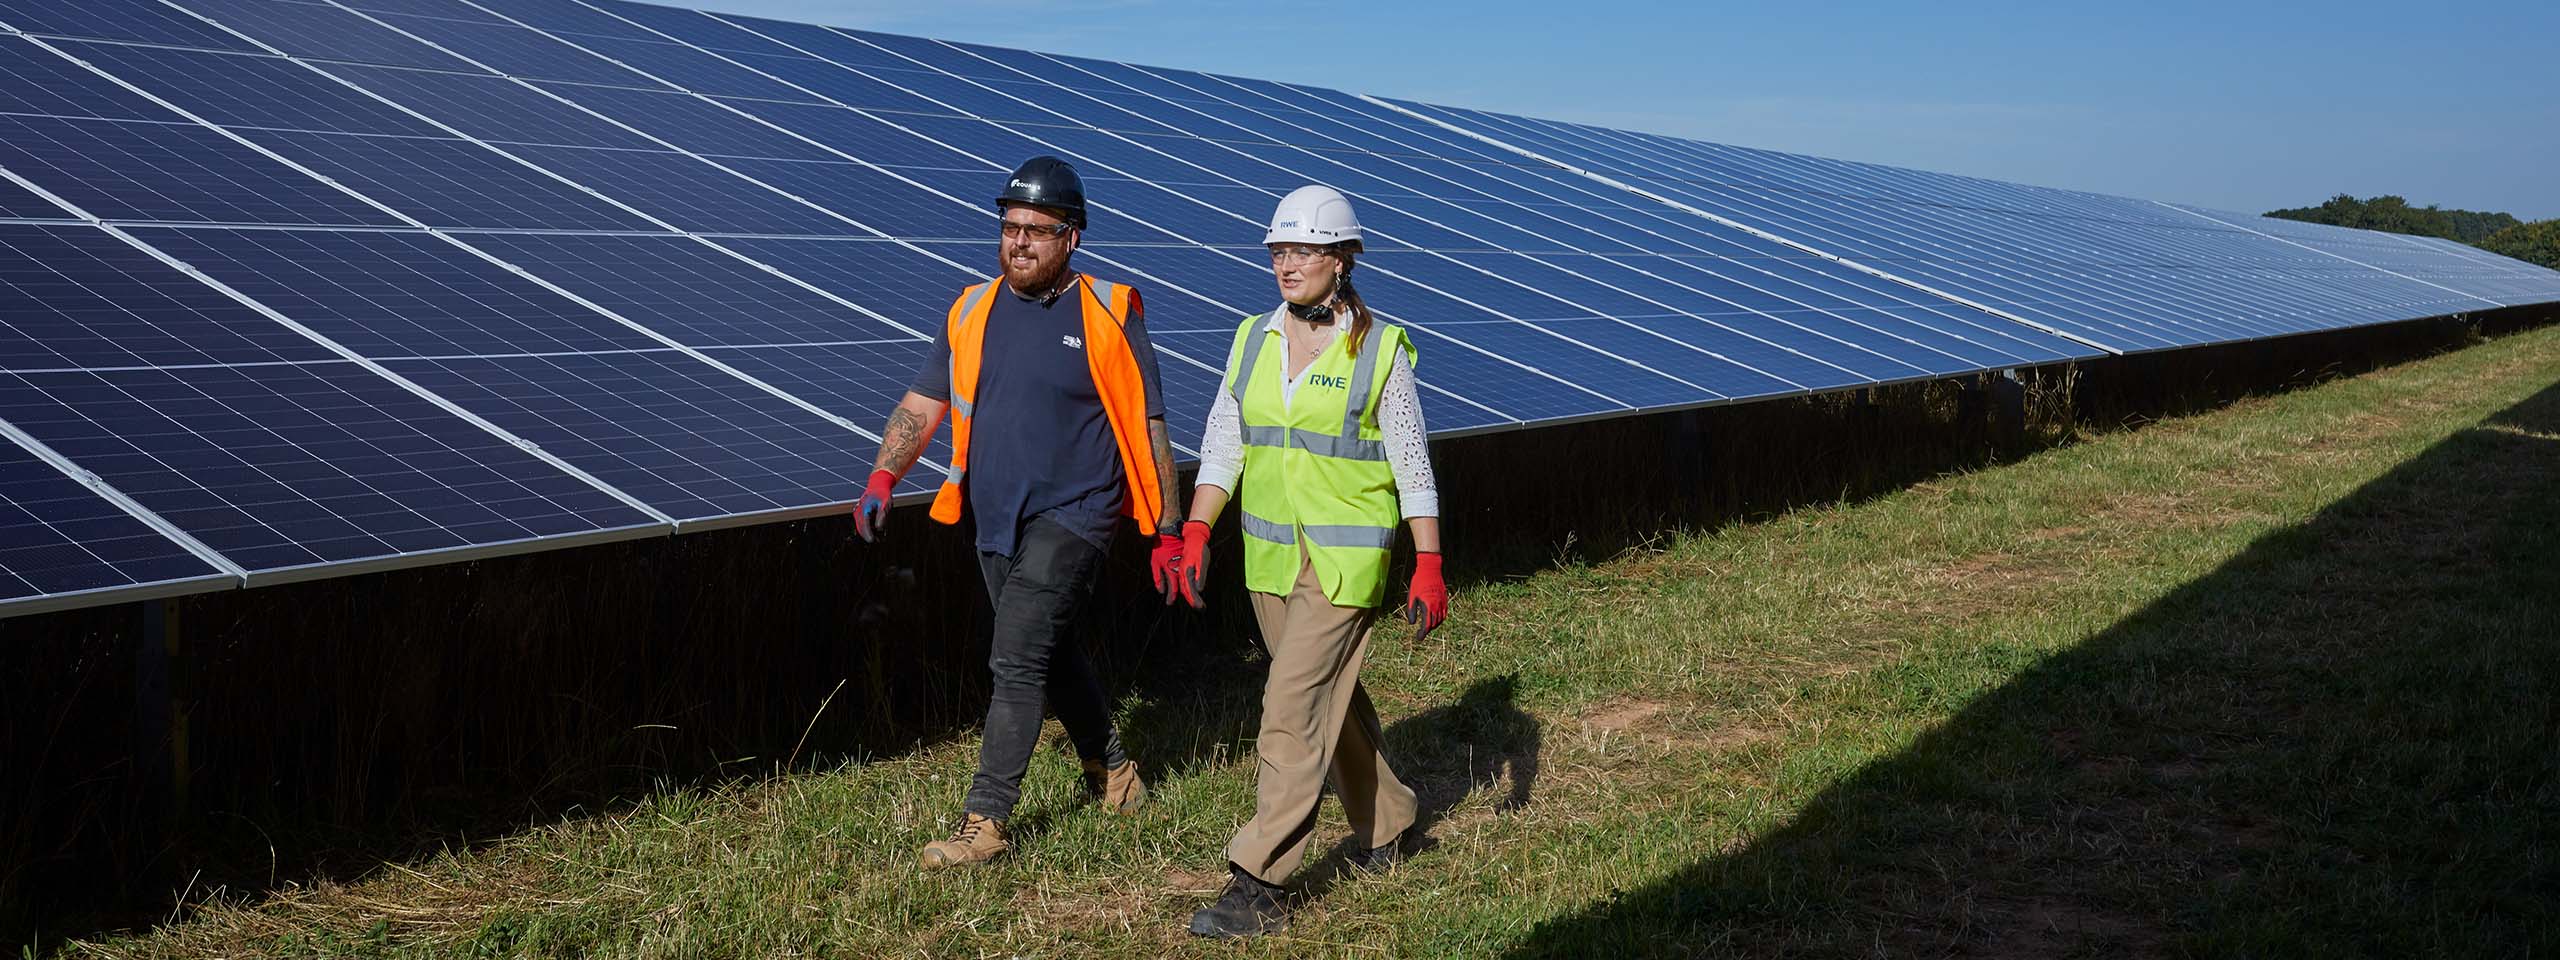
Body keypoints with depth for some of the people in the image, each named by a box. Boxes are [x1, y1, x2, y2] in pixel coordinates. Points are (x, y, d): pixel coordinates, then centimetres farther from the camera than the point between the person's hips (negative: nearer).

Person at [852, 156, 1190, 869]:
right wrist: (883, 477, -8)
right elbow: (923, 403, 8)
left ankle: (985, 822, -7)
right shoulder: (974, 311, 7)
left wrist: (1168, 531, -1)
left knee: (1016, 661, -13)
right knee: (1049, 654, 18)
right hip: (997, 520, 6)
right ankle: (1110, 771, 38)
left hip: (1073, 515, -6)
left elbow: (1147, 428, -2)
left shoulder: (1108, 316, -6)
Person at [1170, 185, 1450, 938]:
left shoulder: (1379, 350, -9)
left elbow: (1412, 465, -6)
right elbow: (1223, 444, 6)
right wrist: (1196, 534, -4)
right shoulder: (1253, 339, 5)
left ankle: (1259, 888, -6)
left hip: (1347, 560, -5)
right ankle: (1386, 826, 40)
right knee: (1333, 700, 19)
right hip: (1271, 556, 6)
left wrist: (1428, 567, -9)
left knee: (1292, 712, -11)